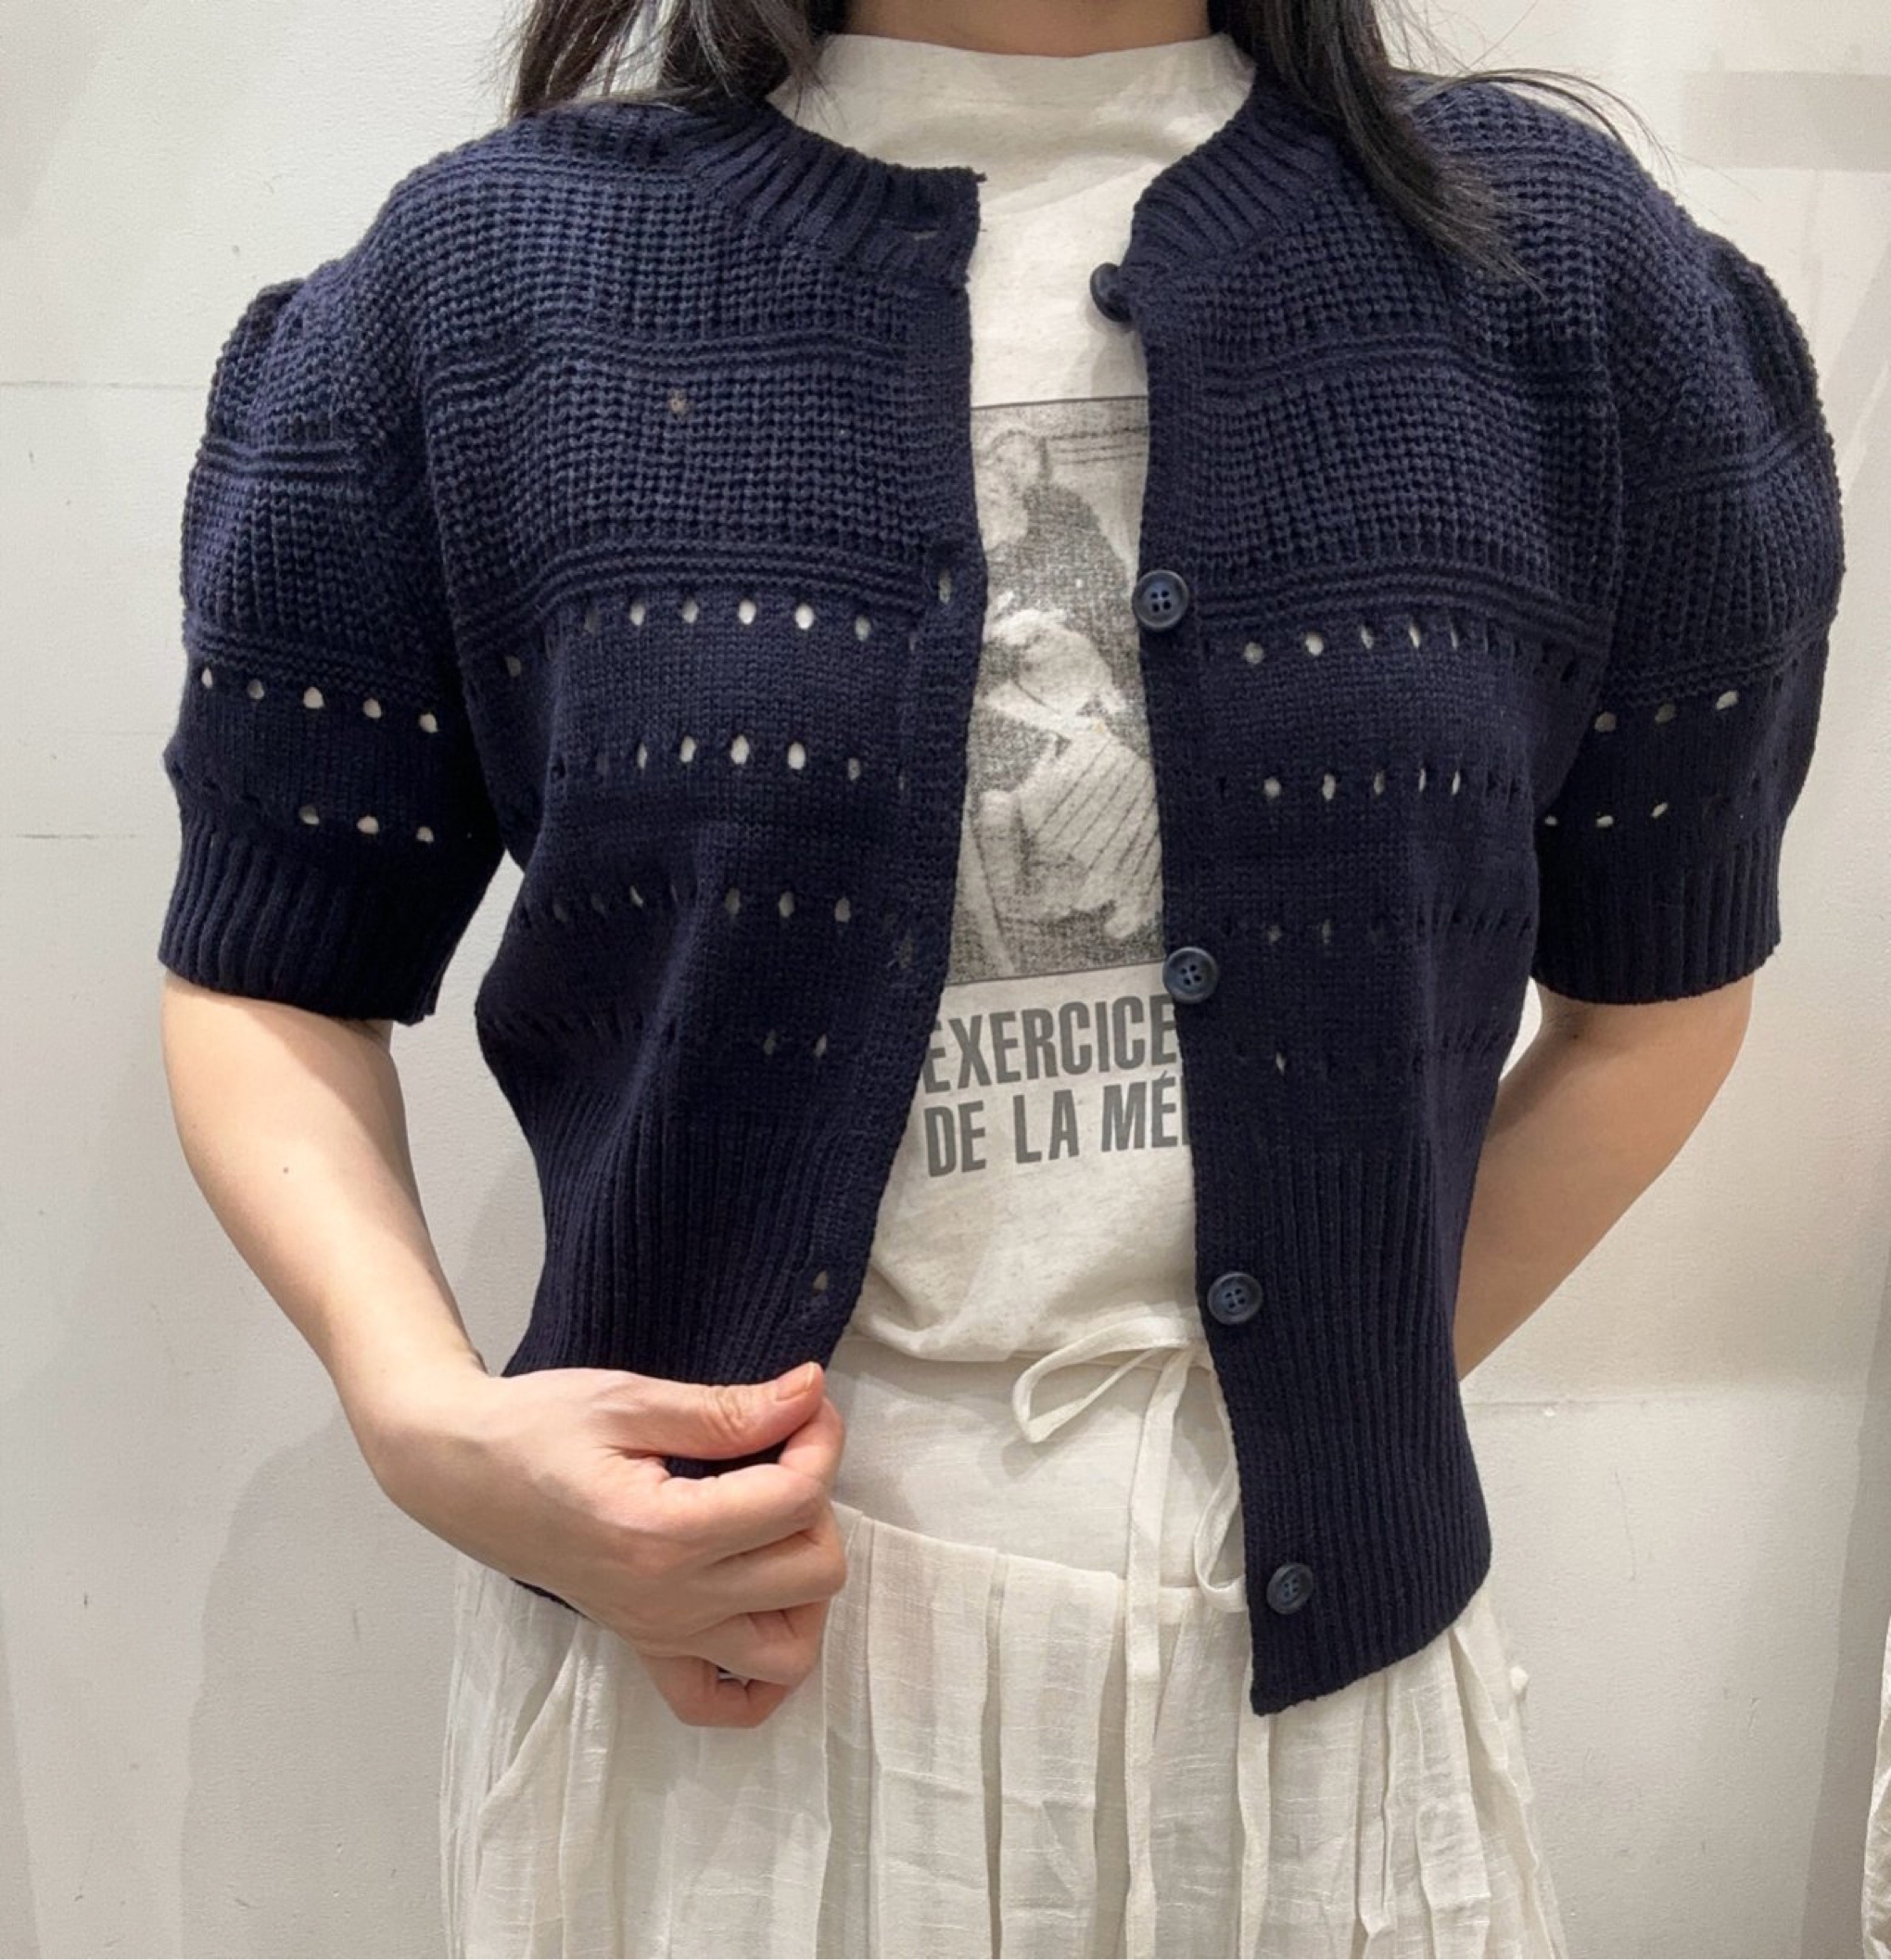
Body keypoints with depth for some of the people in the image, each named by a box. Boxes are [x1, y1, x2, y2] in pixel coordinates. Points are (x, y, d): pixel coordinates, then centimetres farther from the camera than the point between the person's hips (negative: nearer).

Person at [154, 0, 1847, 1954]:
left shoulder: (1558, 257, -3)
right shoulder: (486, 277, -4)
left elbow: (1663, 981, 5)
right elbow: (267, 975, 2)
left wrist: (1326, 1419, -1)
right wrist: (423, 1417, -14)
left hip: (1318, 1671, 2)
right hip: (700, 1677, 0)